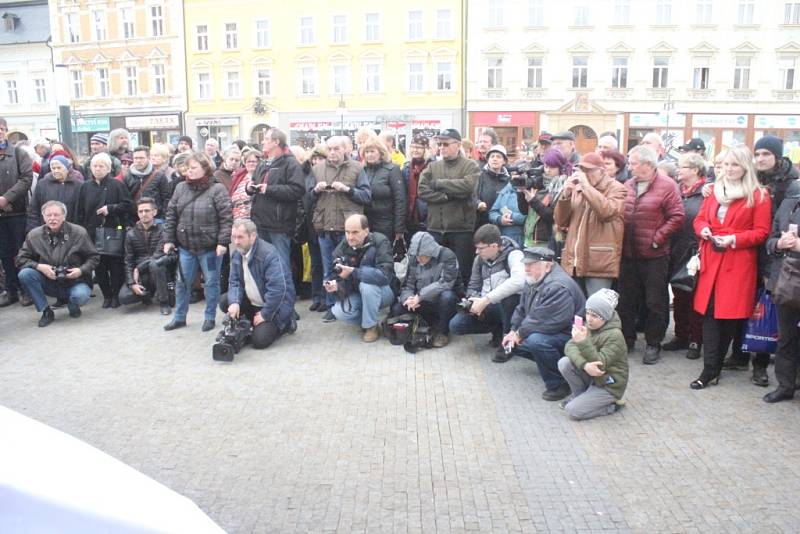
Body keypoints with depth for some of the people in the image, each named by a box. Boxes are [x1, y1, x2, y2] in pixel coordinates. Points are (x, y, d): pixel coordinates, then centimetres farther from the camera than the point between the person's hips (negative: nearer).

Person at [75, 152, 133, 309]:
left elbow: (127, 205, -4)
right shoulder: (85, 186, 10)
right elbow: (80, 212, 11)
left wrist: (111, 208, -16)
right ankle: (106, 295, 15)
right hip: (93, 232, 3)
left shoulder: (117, 185, 0)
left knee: (116, 265, -1)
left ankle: (116, 294, 11)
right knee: (99, 266, 5)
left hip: (114, 231, -3)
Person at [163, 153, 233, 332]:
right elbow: (171, 215, 9)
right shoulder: (181, 188, 6)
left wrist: (223, 242, -18)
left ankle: (209, 317, 22)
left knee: (211, 282, 7)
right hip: (186, 246, 4)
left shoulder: (217, 189, -9)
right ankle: (179, 317, 26)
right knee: (182, 282, 12)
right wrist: (168, 239, 5)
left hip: (210, 247, -4)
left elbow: (226, 218, -13)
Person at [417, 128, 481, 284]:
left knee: (461, 271, 4)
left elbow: (467, 185, -18)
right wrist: (448, 196, -12)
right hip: (435, 228, 3)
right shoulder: (432, 167, 12)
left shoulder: (471, 166, 2)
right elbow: (422, 190, -2)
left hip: (461, 228, -3)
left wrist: (438, 183, -10)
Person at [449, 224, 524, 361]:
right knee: (455, 325, -12)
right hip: (487, 307, 6)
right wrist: (472, 302, -10)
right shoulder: (480, 259, 2)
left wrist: (486, 300, -38)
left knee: (509, 295, -39)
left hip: (510, 306, -6)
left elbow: (518, 281, -38)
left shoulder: (513, 254, -18)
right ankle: (498, 329, 10)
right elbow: (473, 285, 14)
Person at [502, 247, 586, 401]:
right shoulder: (533, 280, 4)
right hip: (548, 333, 11)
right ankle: (551, 363, 19)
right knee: (512, 345, 9)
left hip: (570, 336, -10)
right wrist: (514, 331, 1)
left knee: (536, 341, -37)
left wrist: (520, 334, -18)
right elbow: (522, 309, 14)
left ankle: (558, 384, -18)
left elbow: (543, 321, -32)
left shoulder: (558, 287, -29)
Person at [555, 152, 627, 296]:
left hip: (599, 263, -6)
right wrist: (565, 194, -2)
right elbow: (560, 221, 13)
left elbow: (607, 212, -21)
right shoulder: (576, 189, 17)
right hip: (574, 261, 6)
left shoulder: (616, 189, 0)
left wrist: (586, 186, -15)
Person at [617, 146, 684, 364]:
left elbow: (677, 216, -12)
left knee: (655, 302, 5)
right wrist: (620, 238, 2)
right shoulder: (628, 185, 9)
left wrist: (656, 238, -14)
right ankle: (627, 338, 27)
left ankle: (653, 344, 18)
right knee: (626, 300, 13)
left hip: (654, 255, -5)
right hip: (628, 254, 6)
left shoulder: (666, 186, -9)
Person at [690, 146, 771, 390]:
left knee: (729, 315, 1)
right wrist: (703, 230, -4)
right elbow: (700, 218, 18)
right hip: (711, 261, 4)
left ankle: (713, 368, 13)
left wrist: (733, 239, -16)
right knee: (710, 313, -1)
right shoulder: (714, 189, 13)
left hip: (738, 264, -4)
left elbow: (761, 232, -4)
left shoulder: (759, 195, -1)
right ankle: (710, 370, 0)